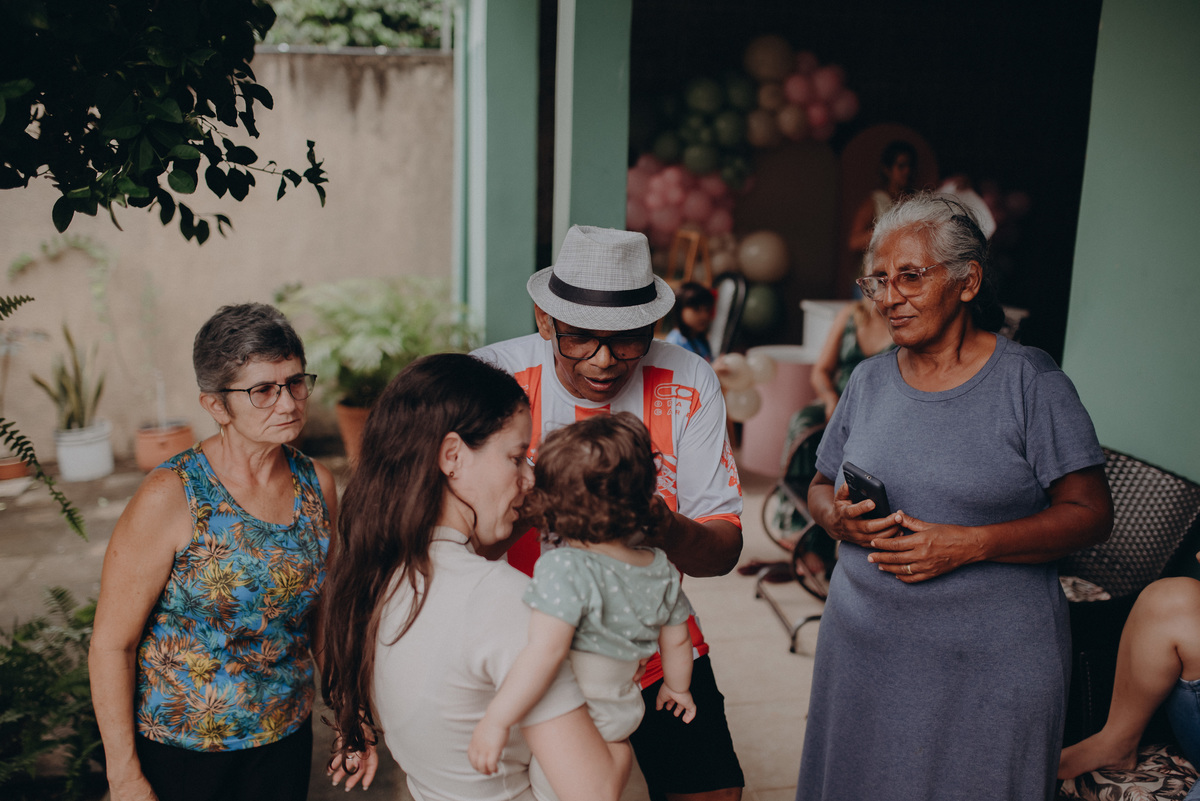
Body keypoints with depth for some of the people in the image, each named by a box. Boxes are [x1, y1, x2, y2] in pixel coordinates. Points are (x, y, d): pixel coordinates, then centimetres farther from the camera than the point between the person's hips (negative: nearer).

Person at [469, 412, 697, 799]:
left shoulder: (565, 569, -26)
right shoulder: (661, 570, -3)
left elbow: (546, 650, -36)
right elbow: (677, 640, 10)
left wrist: (496, 720, -34)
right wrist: (676, 687, 29)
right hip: (621, 714, 6)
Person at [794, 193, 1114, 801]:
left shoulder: (1030, 380, -7)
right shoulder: (868, 380, 6)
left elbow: (1090, 513, -9)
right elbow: (820, 487, 15)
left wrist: (968, 543, -20)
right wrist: (837, 518, -9)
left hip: (992, 665, -4)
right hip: (865, 652, 4)